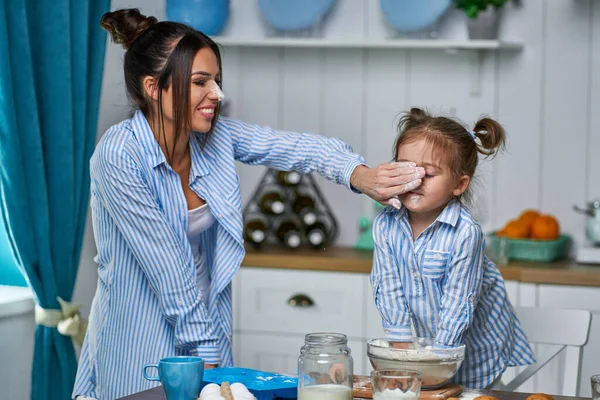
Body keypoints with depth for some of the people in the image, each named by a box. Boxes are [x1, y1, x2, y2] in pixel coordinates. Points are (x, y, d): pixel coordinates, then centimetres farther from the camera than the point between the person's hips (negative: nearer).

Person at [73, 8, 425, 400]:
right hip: (140, 346, -6)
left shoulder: (215, 136, -4)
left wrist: (360, 174, -32)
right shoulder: (119, 156, -22)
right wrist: (204, 354, -19)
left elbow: (295, 147, -13)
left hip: (208, 320, 6)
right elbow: (167, 266, -22)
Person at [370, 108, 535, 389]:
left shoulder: (465, 234, -24)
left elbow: (457, 304, -22)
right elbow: (388, 292, -9)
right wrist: (403, 353, -11)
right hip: (419, 343, 4)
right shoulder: (385, 225, -11)